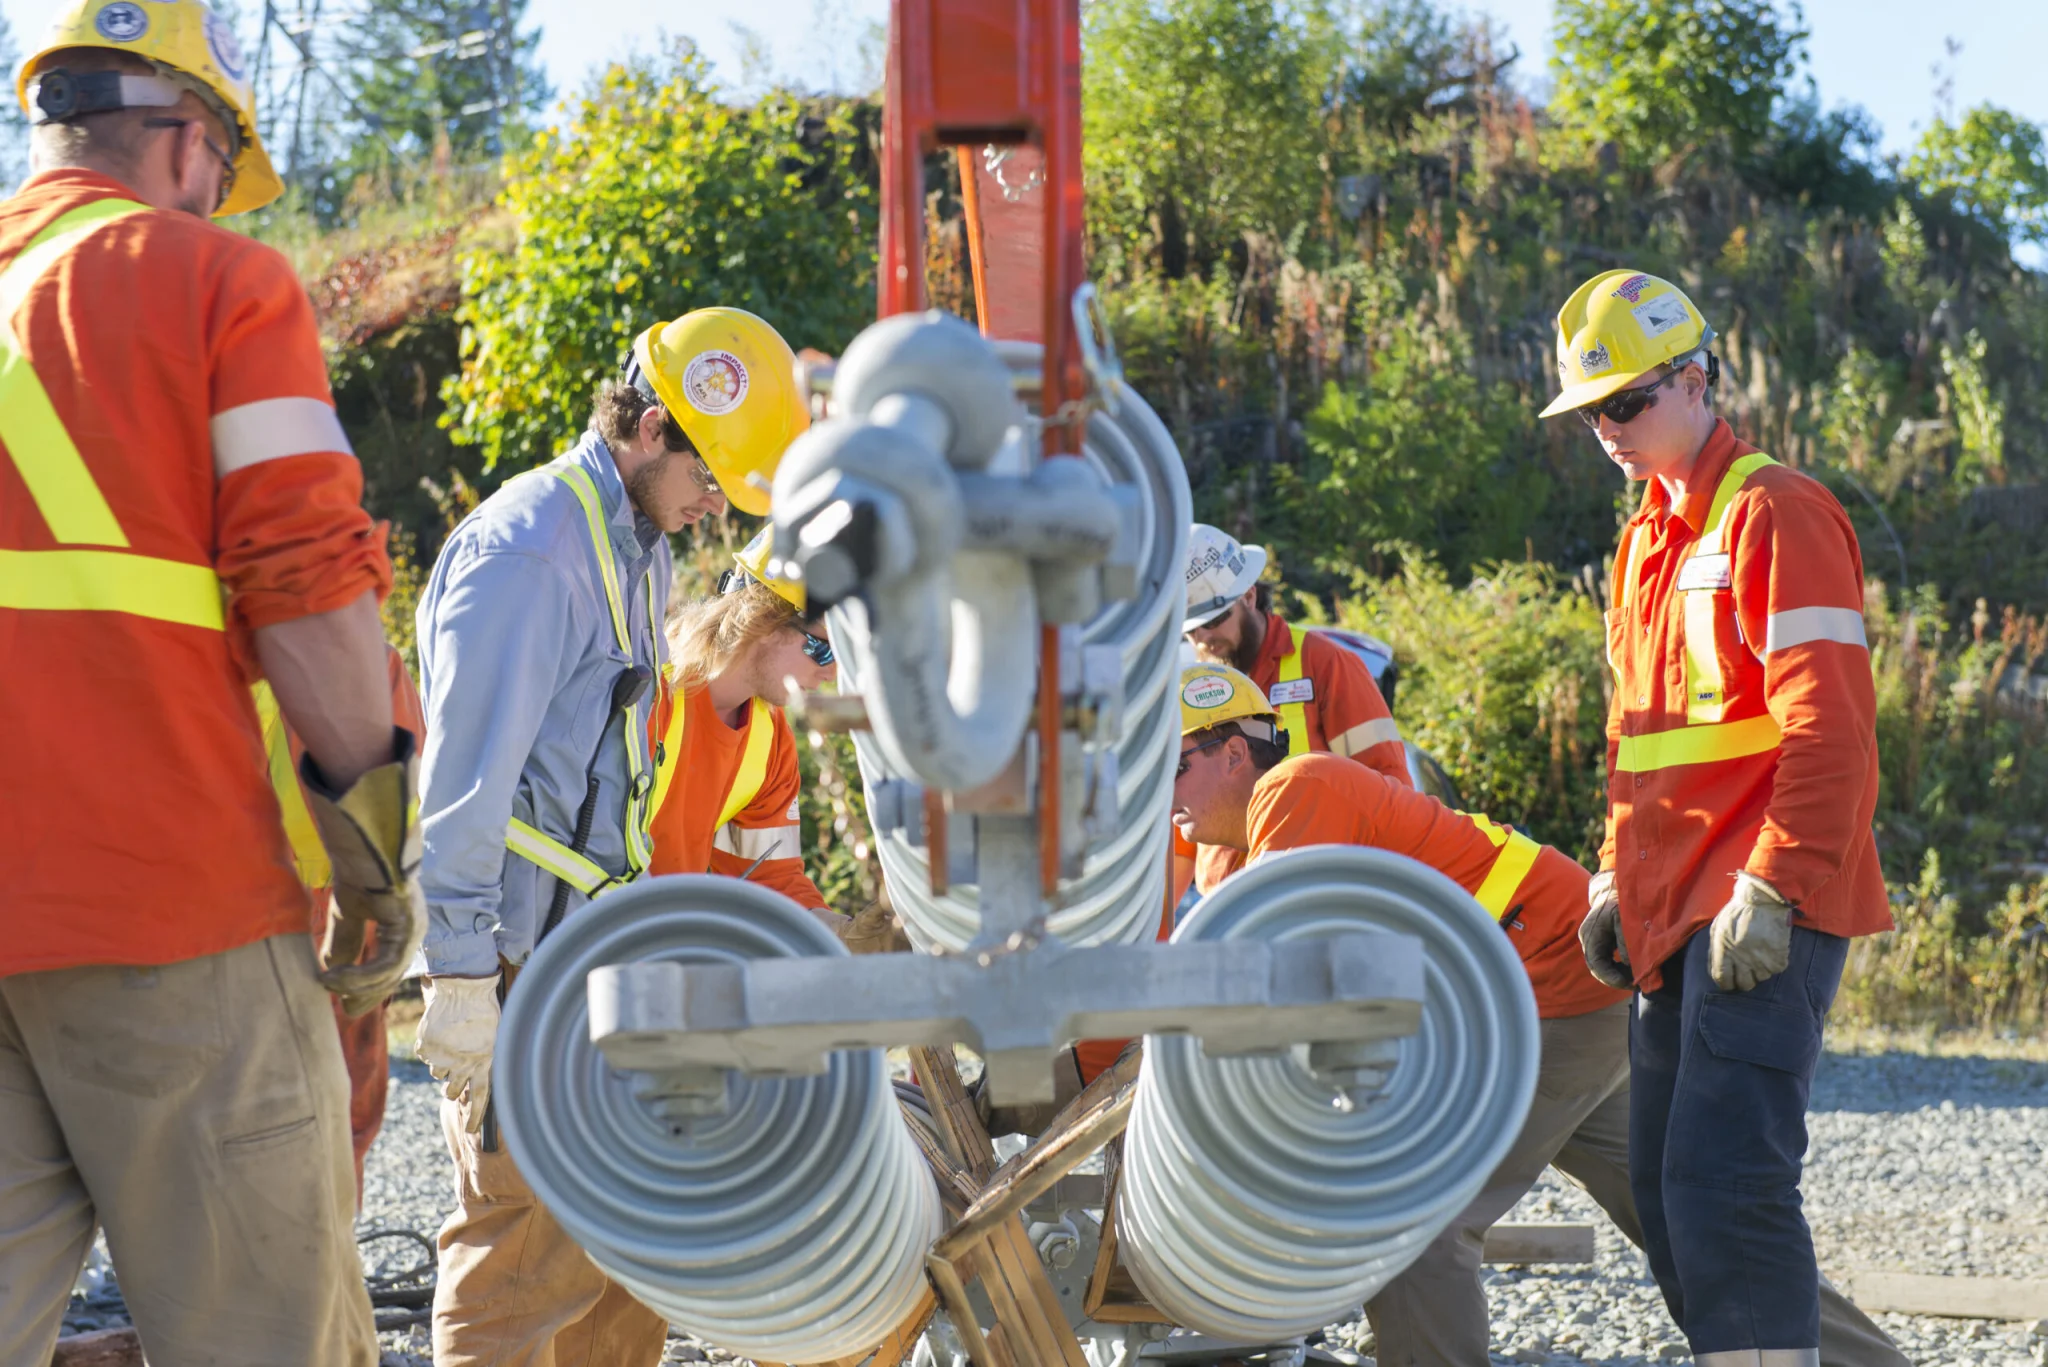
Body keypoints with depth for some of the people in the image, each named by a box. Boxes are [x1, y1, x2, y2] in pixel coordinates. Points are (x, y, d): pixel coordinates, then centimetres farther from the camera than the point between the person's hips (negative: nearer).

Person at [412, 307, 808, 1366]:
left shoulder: (640, 547, 16)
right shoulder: (528, 545, -15)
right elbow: (464, 782, -19)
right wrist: (459, 974, -22)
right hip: (517, 956, -10)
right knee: (531, 1239, -8)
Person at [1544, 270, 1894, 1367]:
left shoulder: (1774, 513, -7)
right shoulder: (1645, 541, 19)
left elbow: (1828, 729, -15)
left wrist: (1772, 888, -20)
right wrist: (1618, 881, 19)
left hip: (1764, 915, -9)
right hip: (1674, 912, 9)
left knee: (1724, 1179, -18)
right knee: (1665, 1192, 7)